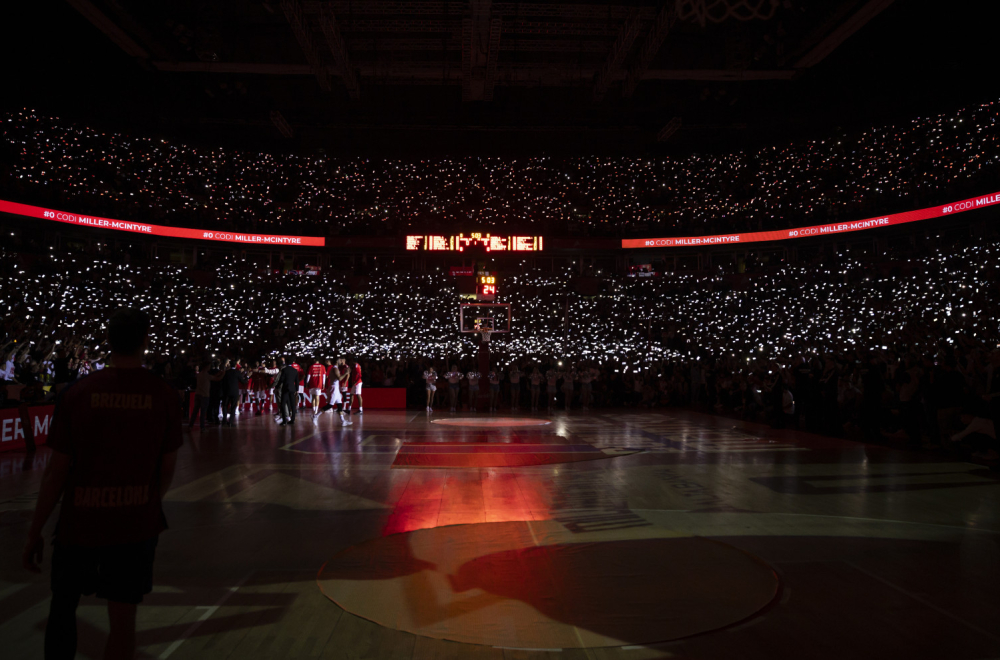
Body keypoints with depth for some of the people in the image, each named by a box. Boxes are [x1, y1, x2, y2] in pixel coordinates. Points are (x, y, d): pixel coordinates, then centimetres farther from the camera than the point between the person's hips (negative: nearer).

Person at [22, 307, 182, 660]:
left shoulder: (77, 393, -10)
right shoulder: (163, 395, -9)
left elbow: (57, 471, -8)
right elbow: (168, 467, -1)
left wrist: (34, 532, 3)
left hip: (80, 522, 0)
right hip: (137, 525, 0)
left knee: (63, 607, 24)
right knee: (123, 618, 11)